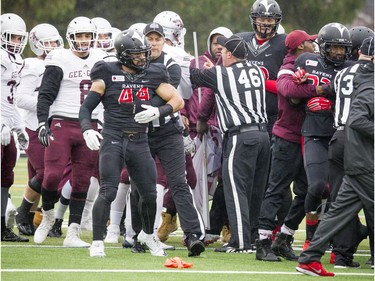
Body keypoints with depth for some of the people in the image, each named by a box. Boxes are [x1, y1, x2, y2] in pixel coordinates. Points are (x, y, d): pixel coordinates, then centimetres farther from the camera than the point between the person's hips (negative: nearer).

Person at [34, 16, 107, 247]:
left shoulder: (100, 61, 12)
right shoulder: (60, 61, -4)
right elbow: (45, 95, -7)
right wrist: (42, 122, -17)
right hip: (62, 124, -4)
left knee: (82, 182, 3)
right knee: (53, 175, -13)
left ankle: (72, 234, 6)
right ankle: (48, 215, 15)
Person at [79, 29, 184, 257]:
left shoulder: (152, 76, 7)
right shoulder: (108, 76, -2)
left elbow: (178, 100, 6)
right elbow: (86, 107, 0)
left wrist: (158, 112, -12)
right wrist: (87, 130, -19)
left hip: (139, 142, 4)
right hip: (113, 138, -4)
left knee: (149, 193, 8)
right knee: (108, 192, -14)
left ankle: (148, 234, 34)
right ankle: (97, 242, -6)